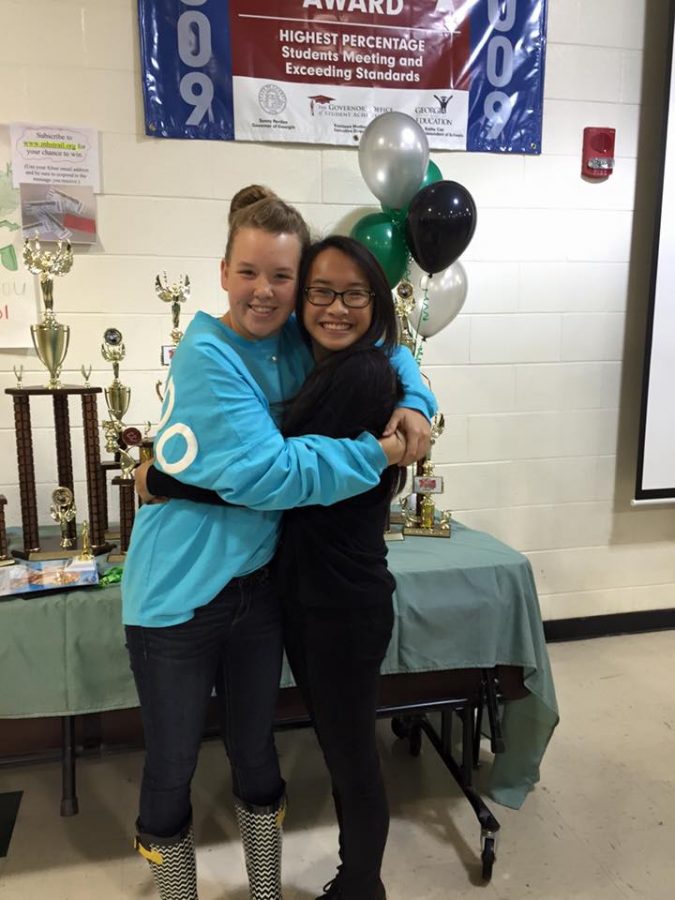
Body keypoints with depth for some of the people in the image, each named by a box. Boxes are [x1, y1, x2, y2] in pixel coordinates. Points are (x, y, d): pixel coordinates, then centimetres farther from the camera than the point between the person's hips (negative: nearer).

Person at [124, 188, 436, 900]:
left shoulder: (296, 342, 0)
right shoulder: (207, 355, -19)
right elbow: (264, 472, -26)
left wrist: (415, 406, -5)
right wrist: (375, 454, -19)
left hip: (256, 584, 6)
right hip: (177, 595, -5)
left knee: (255, 752, 22)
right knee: (170, 769, 12)